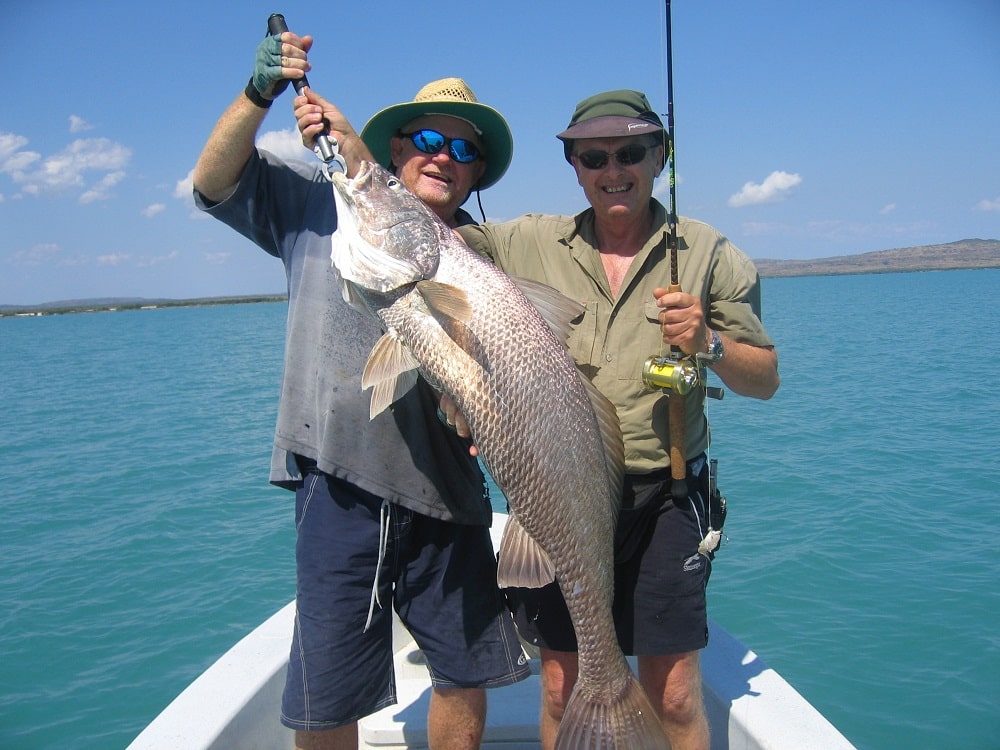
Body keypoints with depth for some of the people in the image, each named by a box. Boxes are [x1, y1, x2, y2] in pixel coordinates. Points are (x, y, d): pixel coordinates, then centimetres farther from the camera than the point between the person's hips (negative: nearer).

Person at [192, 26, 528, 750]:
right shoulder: (318, 201, 9)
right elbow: (214, 184, 2)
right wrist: (258, 95, -11)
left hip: (444, 490, 2)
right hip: (339, 482, -1)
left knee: (466, 672, 15)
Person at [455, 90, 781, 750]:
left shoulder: (707, 253, 3)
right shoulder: (528, 243, 5)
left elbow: (766, 379, 4)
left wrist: (709, 344, -16)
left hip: (663, 497, -1)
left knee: (675, 695, 4)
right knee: (562, 688, 11)